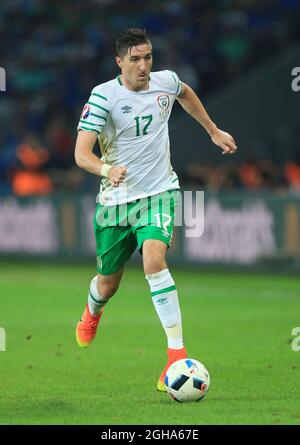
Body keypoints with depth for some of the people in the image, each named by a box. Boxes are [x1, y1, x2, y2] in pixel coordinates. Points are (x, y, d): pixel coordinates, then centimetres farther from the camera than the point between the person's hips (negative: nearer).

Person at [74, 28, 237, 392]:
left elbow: (186, 94, 26)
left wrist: (214, 131, 28)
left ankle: (177, 353, -27)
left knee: (153, 260, -27)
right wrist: (107, 170, -43)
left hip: (159, 192, 1)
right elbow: (81, 153, -22)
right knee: (109, 282, 13)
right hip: (115, 199, -1)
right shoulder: (103, 96, -15)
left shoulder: (166, 81, -2)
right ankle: (92, 312, 53)